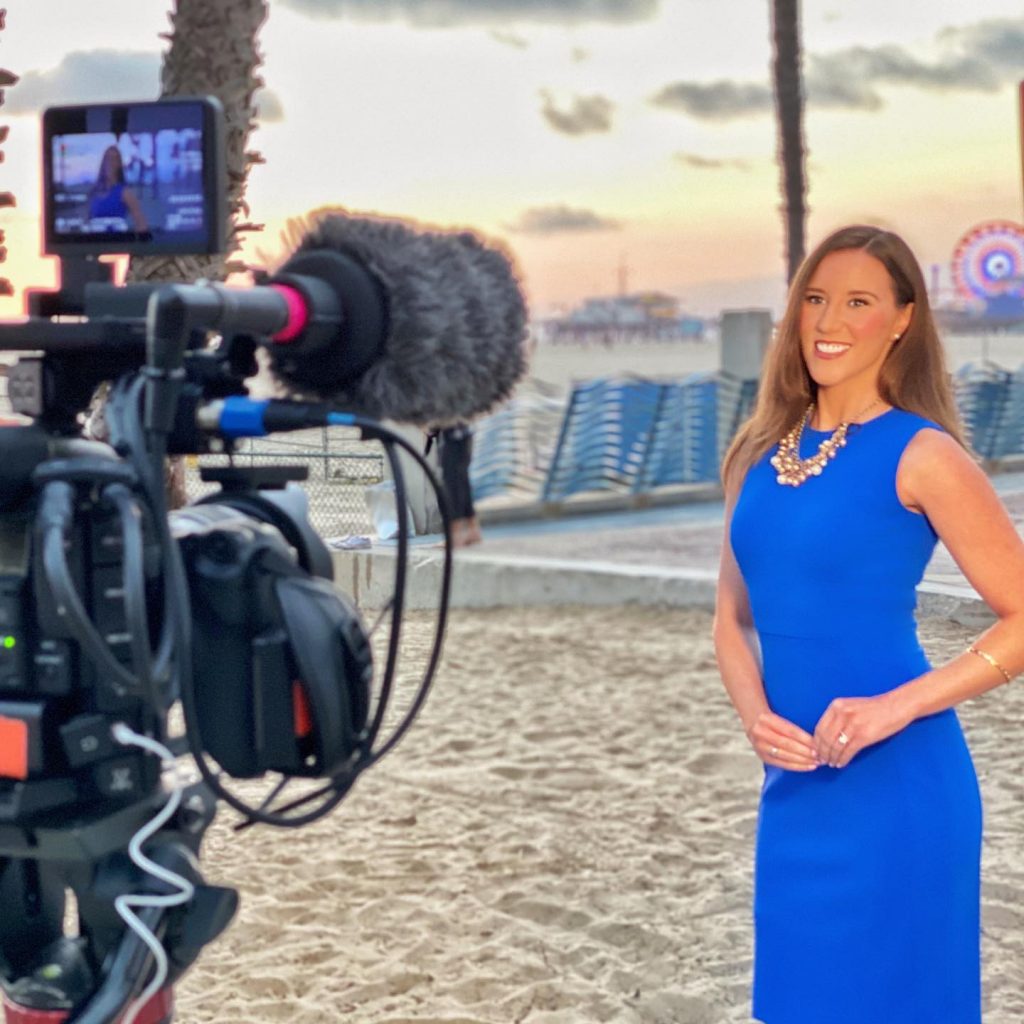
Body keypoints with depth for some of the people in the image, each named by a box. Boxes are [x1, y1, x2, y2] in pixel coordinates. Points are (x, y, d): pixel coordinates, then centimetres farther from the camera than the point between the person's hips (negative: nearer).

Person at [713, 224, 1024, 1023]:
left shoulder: (919, 454, -9)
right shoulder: (762, 452, 8)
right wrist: (755, 713, -4)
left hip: (896, 784, -6)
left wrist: (898, 706, -18)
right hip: (797, 784, 6)